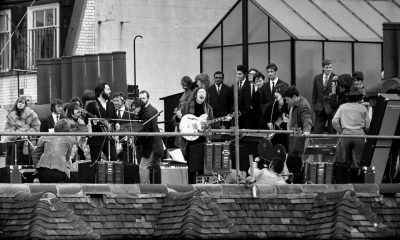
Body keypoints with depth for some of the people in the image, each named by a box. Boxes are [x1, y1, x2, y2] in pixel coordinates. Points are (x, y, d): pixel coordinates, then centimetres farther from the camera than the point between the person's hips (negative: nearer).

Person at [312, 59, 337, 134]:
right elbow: (314, 95, 14)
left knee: (332, 132, 0)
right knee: (316, 132, 1)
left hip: (332, 109, -3)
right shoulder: (317, 78, 9)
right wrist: (315, 107, 9)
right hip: (320, 110, 3)